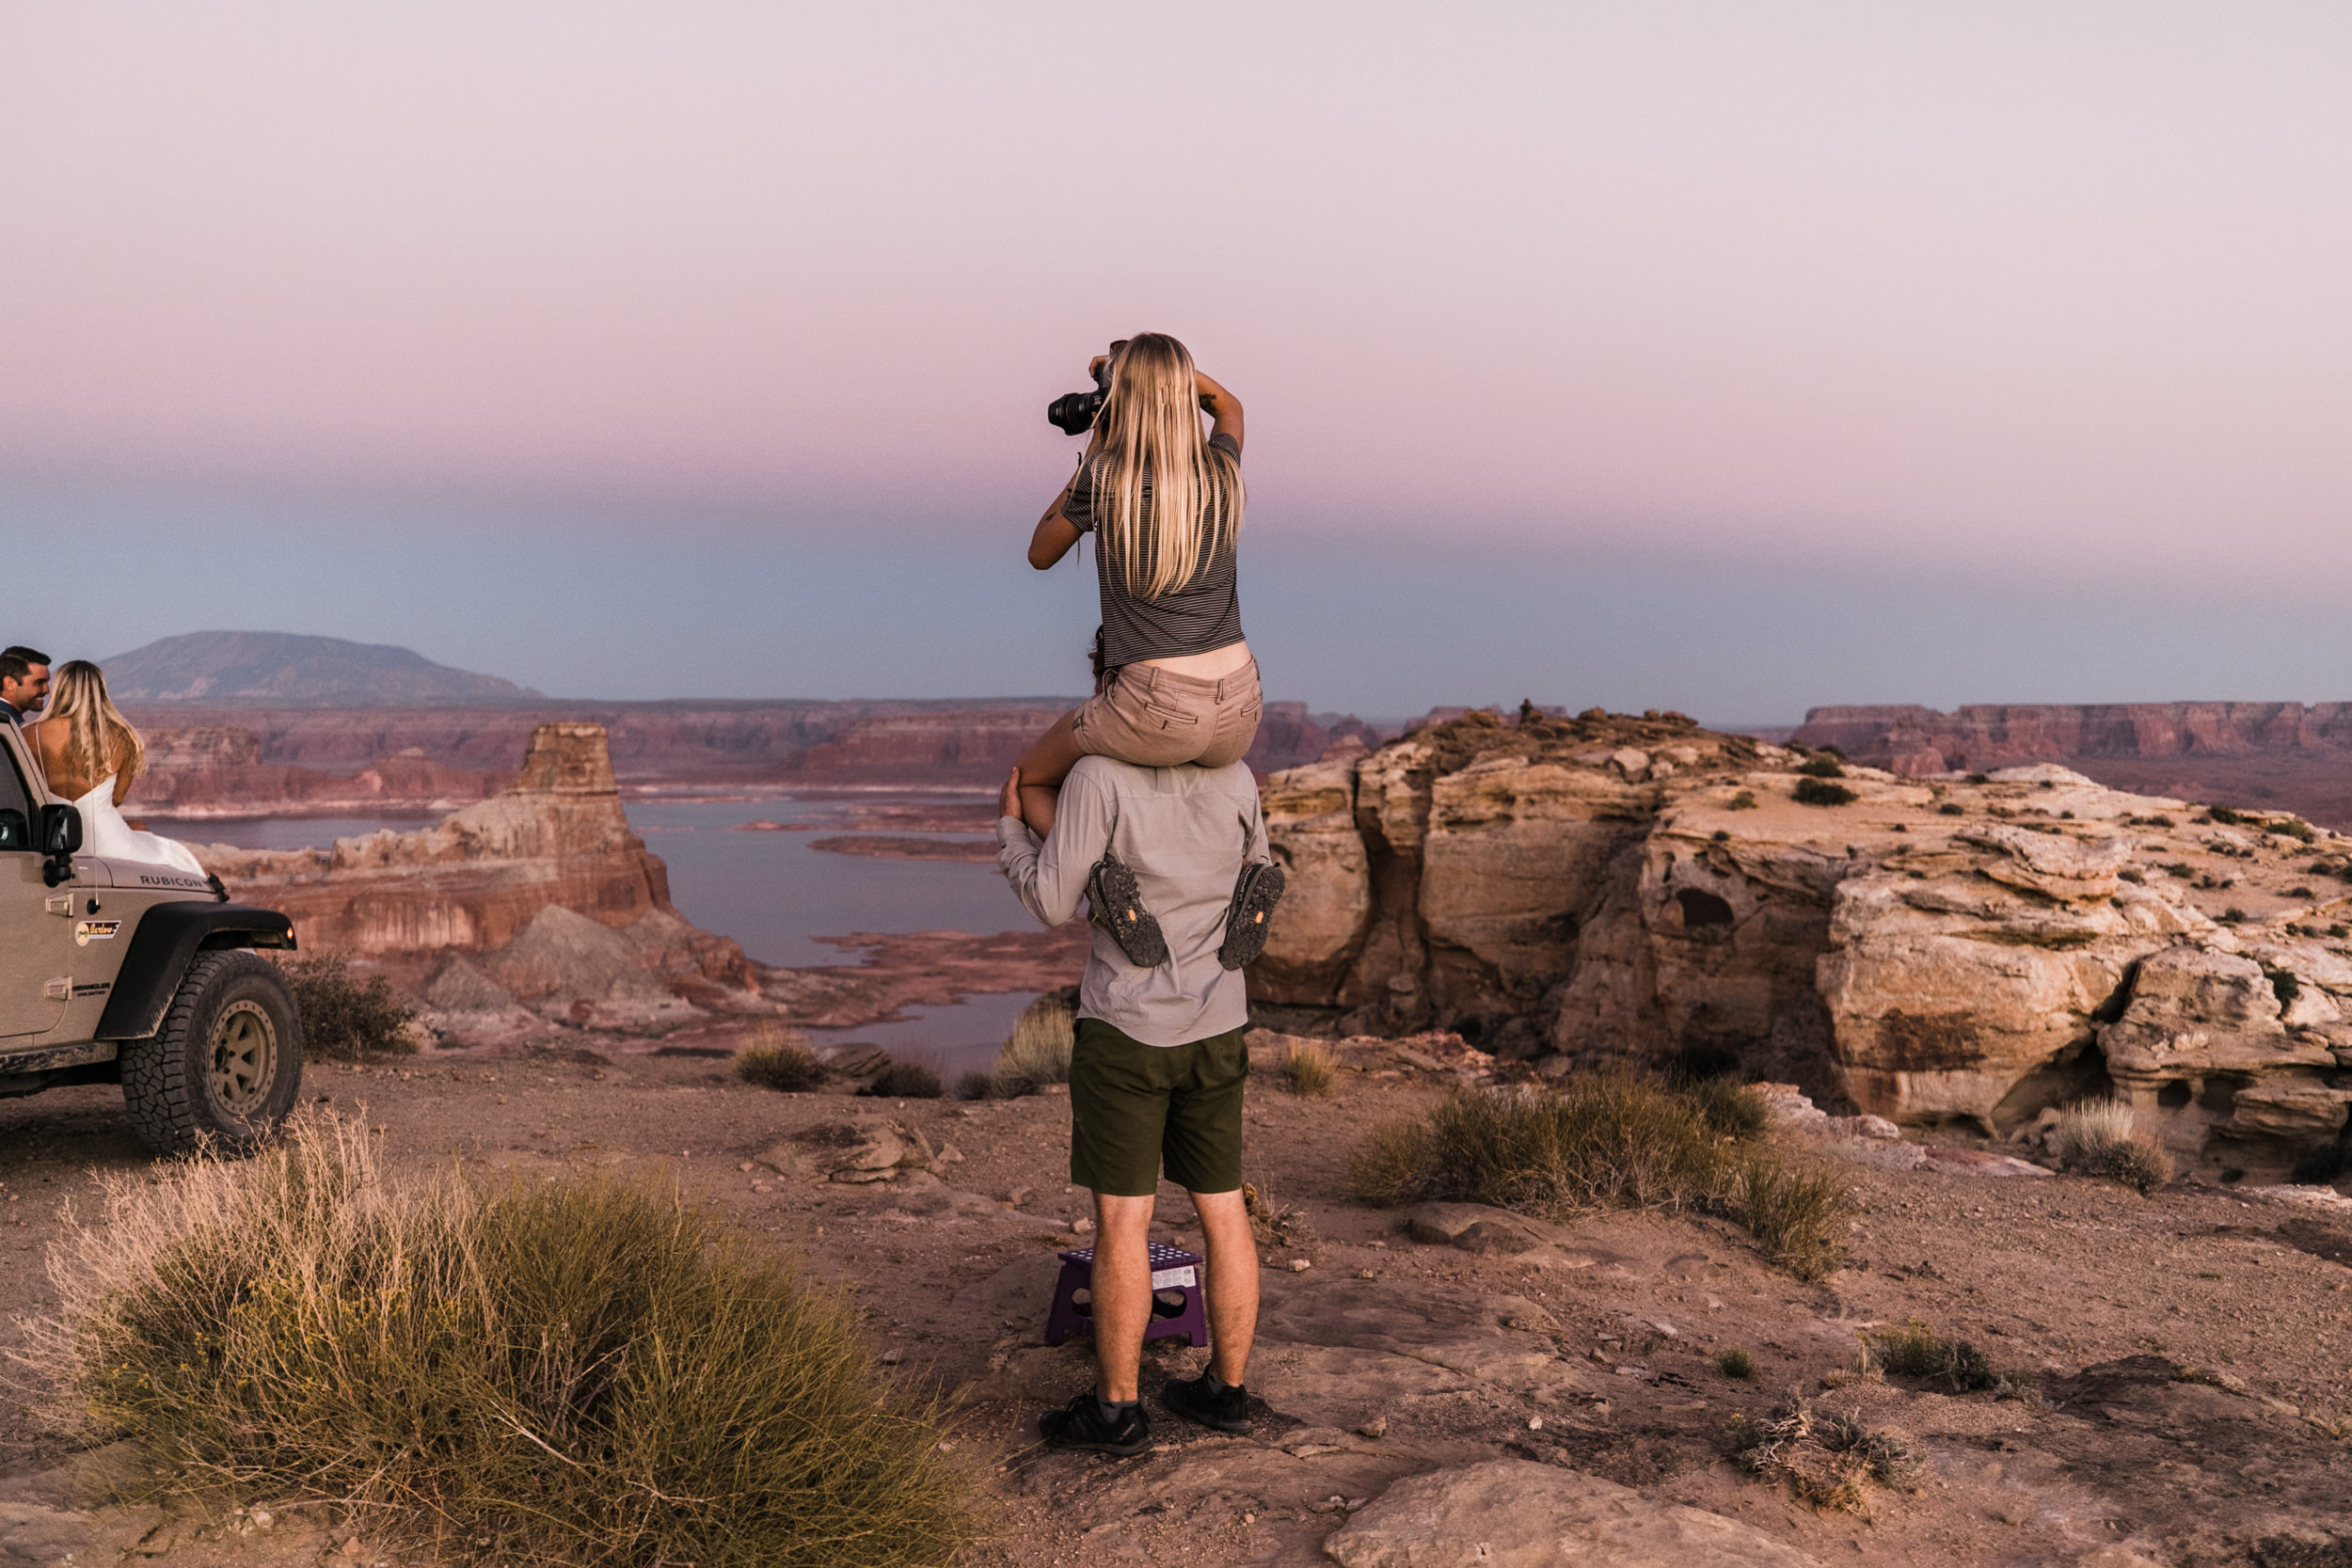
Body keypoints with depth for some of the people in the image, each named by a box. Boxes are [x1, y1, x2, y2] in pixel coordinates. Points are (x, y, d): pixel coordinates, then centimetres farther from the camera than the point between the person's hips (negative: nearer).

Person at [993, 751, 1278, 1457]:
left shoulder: (1097, 776, -14)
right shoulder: (1236, 779, 0)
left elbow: (1051, 903, -10)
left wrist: (1009, 829, 6)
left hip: (1125, 1030, -5)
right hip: (1215, 1029, 5)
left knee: (1121, 1219, 1)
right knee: (1222, 1212, 11)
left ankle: (1116, 1409, 8)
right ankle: (1226, 1390, 20)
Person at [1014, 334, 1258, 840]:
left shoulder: (1104, 478, -8)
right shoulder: (1221, 470, 4)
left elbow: (1040, 553, 12)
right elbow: (1228, 405, 30)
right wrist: (1167, 366, 19)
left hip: (1157, 706, -5)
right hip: (1239, 710, 5)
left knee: (1028, 782, 19)